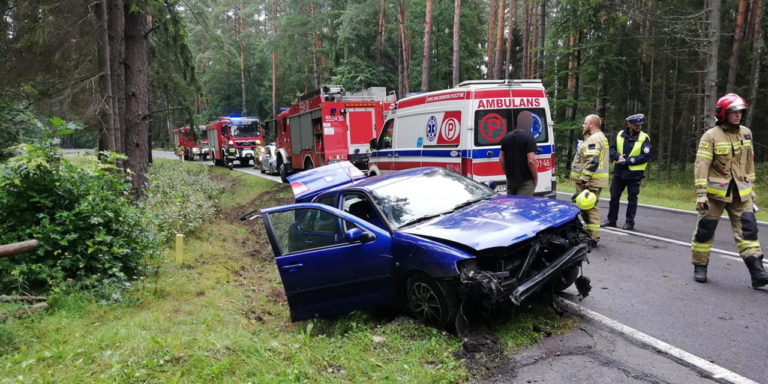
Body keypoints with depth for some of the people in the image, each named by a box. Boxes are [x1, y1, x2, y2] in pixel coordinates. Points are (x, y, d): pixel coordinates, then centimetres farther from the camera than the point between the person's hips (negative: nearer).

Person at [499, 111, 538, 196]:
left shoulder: (506, 137, 7)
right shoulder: (529, 138, -14)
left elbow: (501, 159, 9)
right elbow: (531, 161, -20)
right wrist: (536, 178, -8)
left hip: (510, 179, 6)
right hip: (526, 180, -6)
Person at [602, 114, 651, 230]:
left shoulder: (644, 138, -7)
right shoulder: (620, 135, 4)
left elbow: (645, 156, -14)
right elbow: (612, 149, 7)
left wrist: (627, 161, -19)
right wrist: (618, 156, -15)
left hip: (634, 174, -4)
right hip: (619, 172, 4)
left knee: (632, 199, 6)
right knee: (614, 197, 10)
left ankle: (629, 222, 16)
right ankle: (611, 220, 22)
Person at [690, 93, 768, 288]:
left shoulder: (746, 133, 9)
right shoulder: (711, 136, -9)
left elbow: (749, 162, 17)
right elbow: (701, 165, -13)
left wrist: (750, 188, 18)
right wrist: (701, 194, -18)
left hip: (740, 193, 5)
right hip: (715, 192, -5)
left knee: (748, 229, -2)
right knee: (705, 229, 3)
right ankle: (700, 267, 18)